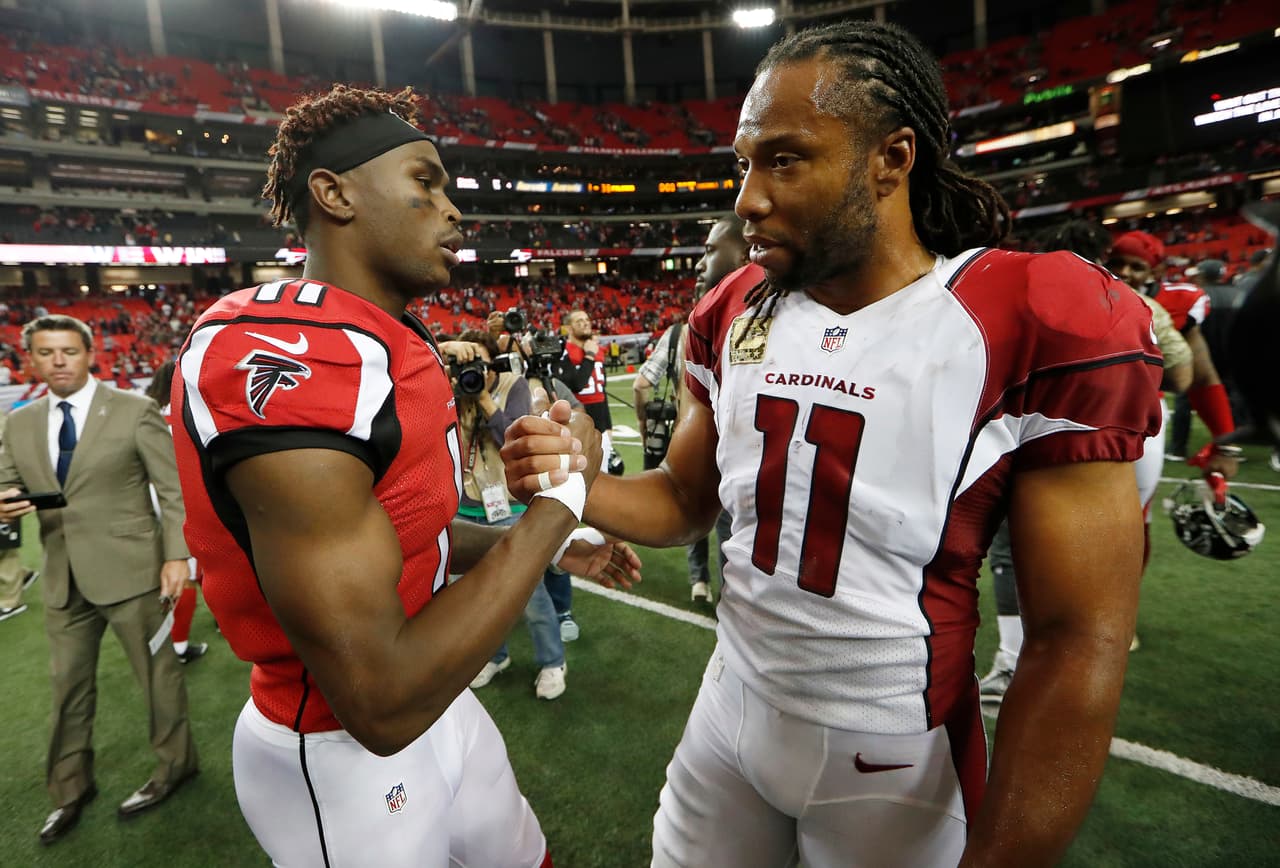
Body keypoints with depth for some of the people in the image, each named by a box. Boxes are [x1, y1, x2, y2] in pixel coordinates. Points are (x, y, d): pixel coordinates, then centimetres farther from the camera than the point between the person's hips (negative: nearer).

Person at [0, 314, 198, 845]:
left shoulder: (135, 411, -7)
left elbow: (174, 489, -9)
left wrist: (177, 555, -15)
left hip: (128, 569, -5)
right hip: (63, 578, 5)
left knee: (157, 673, 9)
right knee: (69, 686, 18)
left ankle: (174, 766, 29)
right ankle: (71, 790, 37)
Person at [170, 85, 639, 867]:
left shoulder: (397, 347, 3)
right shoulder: (279, 356, -28)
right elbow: (384, 701, -30)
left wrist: (551, 546, 9)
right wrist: (561, 497, -23)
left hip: (437, 704, 9)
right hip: (340, 754, -8)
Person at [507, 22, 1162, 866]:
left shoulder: (1044, 327, -19)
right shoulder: (730, 318, -4)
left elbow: (1077, 645, -17)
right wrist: (576, 486, -15)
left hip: (898, 764, -4)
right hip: (730, 714, 5)